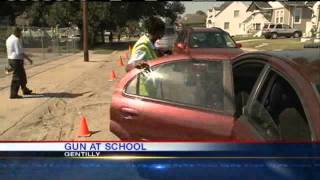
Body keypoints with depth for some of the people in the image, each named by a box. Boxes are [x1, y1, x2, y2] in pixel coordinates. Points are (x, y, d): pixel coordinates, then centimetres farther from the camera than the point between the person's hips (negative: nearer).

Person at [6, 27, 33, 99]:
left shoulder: (9, 39, 13)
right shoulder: (16, 40, -17)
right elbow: (20, 52, -21)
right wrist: (28, 59, -13)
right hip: (17, 60, -10)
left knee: (22, 76, 21)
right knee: (17, 77, -4)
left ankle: (25, 90, 33)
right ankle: (13, 94, -2)